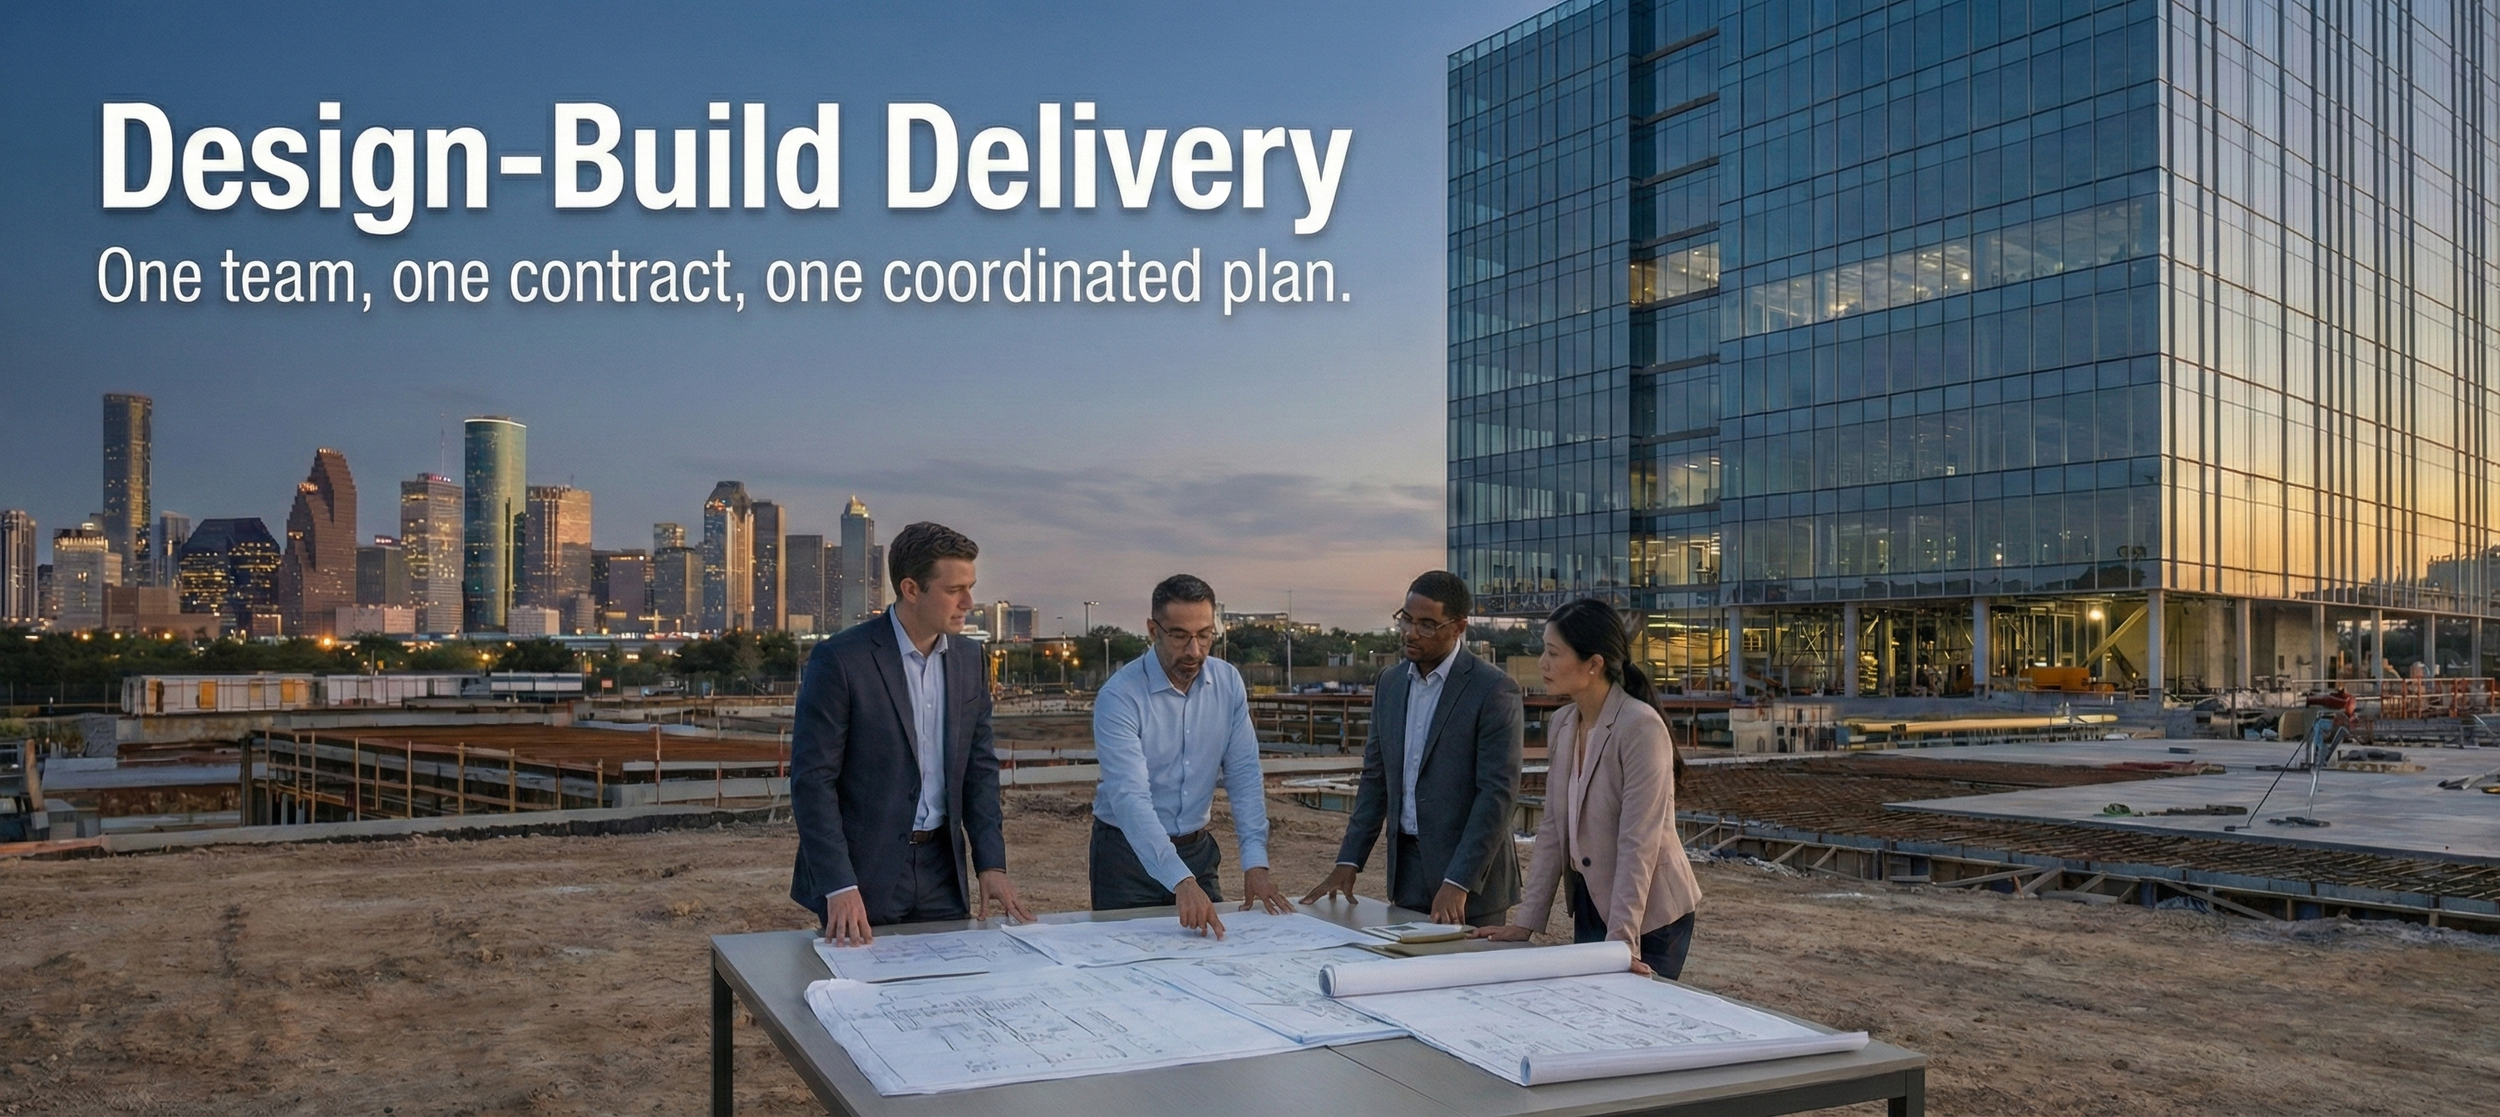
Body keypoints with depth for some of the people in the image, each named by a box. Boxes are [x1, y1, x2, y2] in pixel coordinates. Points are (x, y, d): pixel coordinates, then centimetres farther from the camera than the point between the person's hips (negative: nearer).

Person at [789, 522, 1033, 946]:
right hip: (863, 876, -5)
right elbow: (813, 780, -13)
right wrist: (839, 887, -20)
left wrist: (992, 864, 1)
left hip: (941, 875, 5)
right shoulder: (840, 660, -13)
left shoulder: (969, 659, 6)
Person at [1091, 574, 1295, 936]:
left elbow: (1243, 774, -4)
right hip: (1128, 852, -4)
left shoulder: (1228, 683, -4)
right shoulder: (1119, 697, -21)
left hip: (1198, 850, 4)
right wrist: (1180, 882, -41)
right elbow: (1130, 798, -30)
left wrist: (1255, 864, -16)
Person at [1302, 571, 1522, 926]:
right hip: (1406, 871, 5)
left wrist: (1458, 883, -20)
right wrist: (1348, 862, 6)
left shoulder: (1494, 690, -11)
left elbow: (1497, 793, -15)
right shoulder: (1390, 683, 9)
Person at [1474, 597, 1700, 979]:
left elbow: (1638, 844, -23)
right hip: (1589, 905, 7)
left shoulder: (1640, 727, -20)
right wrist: (1525, 922, 3)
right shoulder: (1561, 725, 3)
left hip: (1647, 917, -7)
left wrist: (1621, 941, -26)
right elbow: (1552, 832, 7)